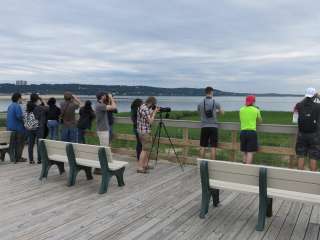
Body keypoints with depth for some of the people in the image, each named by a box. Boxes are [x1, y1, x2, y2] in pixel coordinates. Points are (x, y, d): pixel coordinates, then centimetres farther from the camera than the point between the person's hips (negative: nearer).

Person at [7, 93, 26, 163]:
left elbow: (8, 116, 18)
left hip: (10, 127, 8)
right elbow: (19, 116, -24)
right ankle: (18, 158, 5)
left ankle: (12, 158, 18)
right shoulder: (17, 106, -15)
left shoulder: (10, 106, 13)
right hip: (18, 128, -8)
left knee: (12, 143, 13)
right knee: (19, 143, 1)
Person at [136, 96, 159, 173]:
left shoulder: (143, 107, 11)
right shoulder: (145, 109, -20)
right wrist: (154, 112, -10)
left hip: (143, 131, 11)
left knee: (146, 149, 18)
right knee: (145, 149, -8)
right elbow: (150, 121, -19)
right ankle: (140, 168, -7)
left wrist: (153, 112, 9)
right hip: (144, 132, -11)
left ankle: (145, 165, 27)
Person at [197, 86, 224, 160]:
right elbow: (222, 113, 10)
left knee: (203, 146, 9)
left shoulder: (200, 104, 0)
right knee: (213, 147, 2)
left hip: (204, 127, 2)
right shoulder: (216, 103, -5)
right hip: (213, 127, -2)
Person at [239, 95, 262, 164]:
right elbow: (260, 120, 14)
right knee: (250, 152, -3)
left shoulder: (241, 110, 5)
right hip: (252, 132, -3)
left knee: (245, 152, 13)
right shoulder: (256, 110, -1)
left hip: (243, 132, 3)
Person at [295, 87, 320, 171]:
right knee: (313, 158, 4)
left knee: (301, 156, 9)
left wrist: (305, 99, 22)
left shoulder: (300, 105, -4)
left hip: (301, 134, 2)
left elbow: (295, 108, 20)